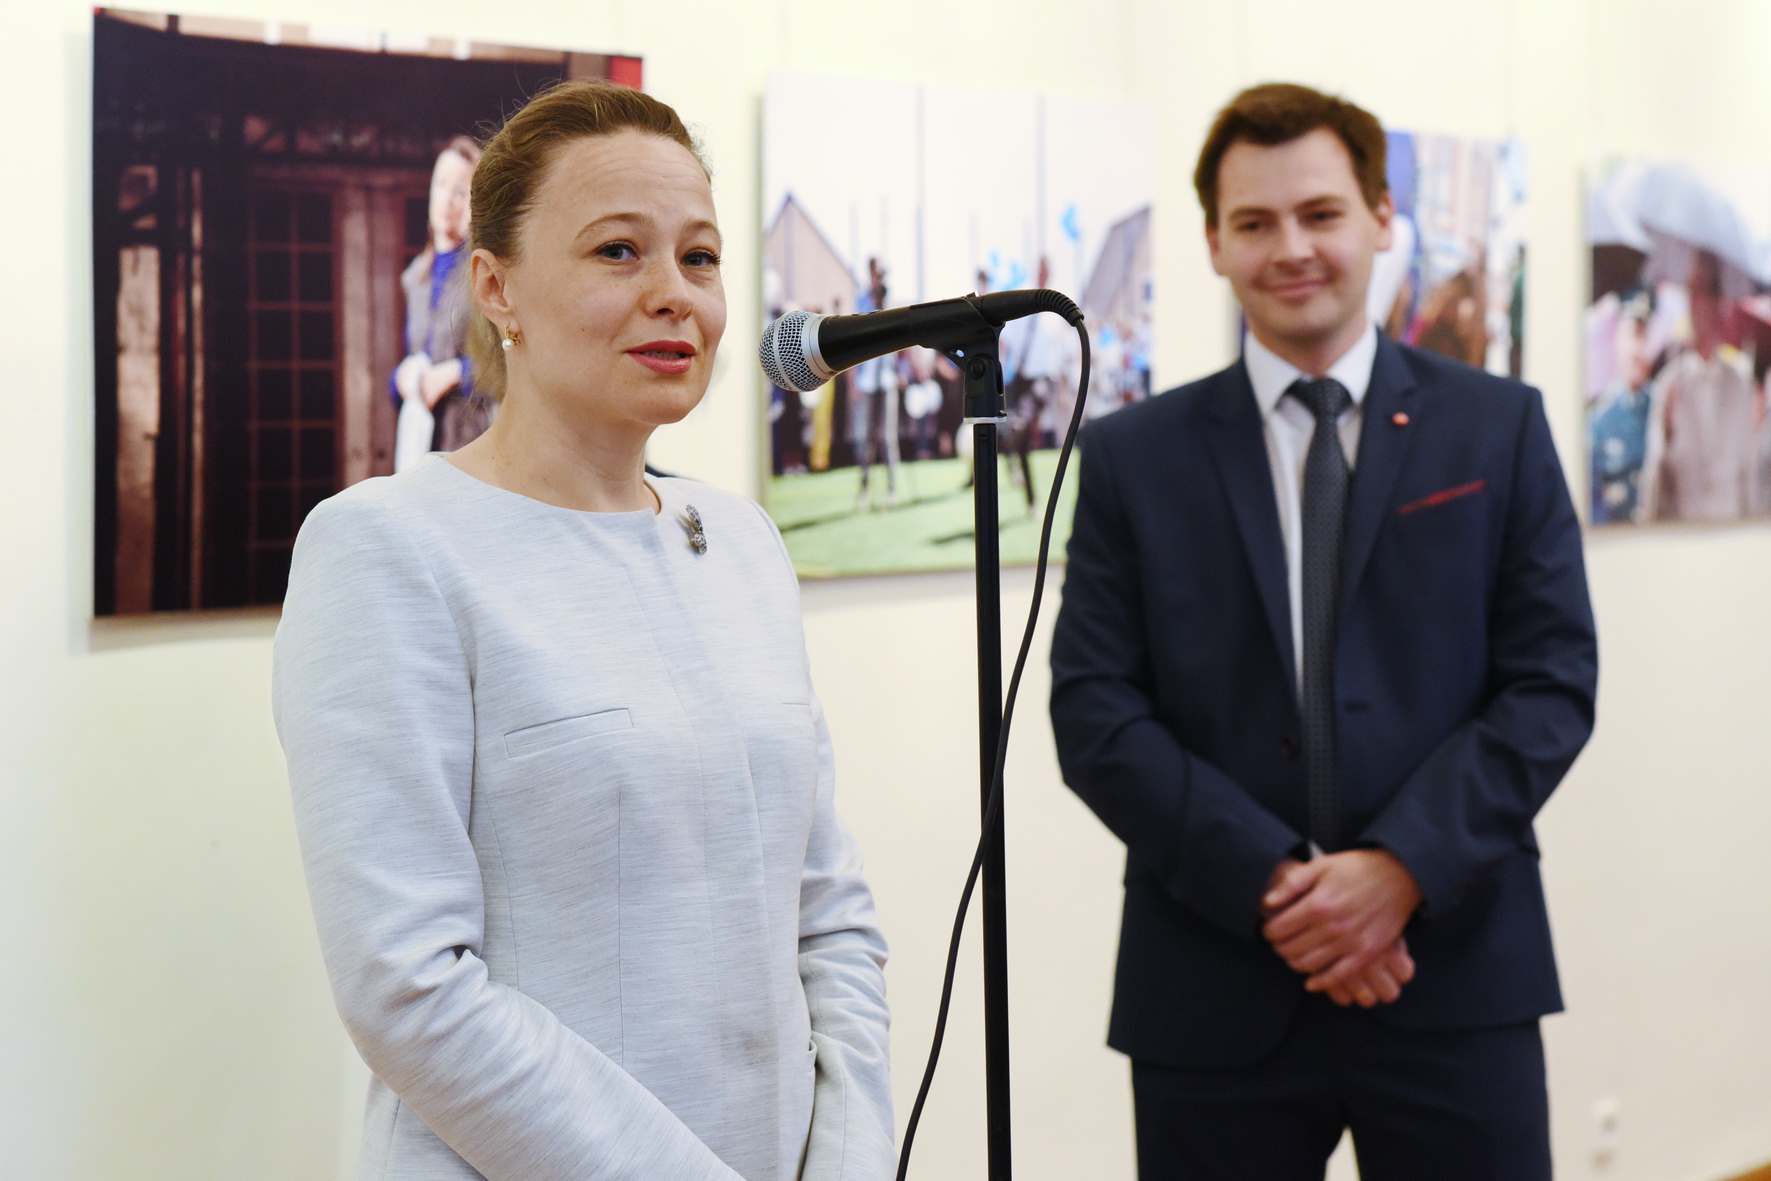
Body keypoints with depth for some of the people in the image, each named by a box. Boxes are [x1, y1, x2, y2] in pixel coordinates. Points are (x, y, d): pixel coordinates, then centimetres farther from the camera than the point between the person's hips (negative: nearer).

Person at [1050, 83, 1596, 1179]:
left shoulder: (1500, 428, 6)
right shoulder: (1133, 457, 6)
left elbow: (1554, 681, 1)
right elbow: (1095, 714, -1)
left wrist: (1404, 867, -12)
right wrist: (1270, 883, -12)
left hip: (1455, 976, 0)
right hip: (1217, 997, 0)